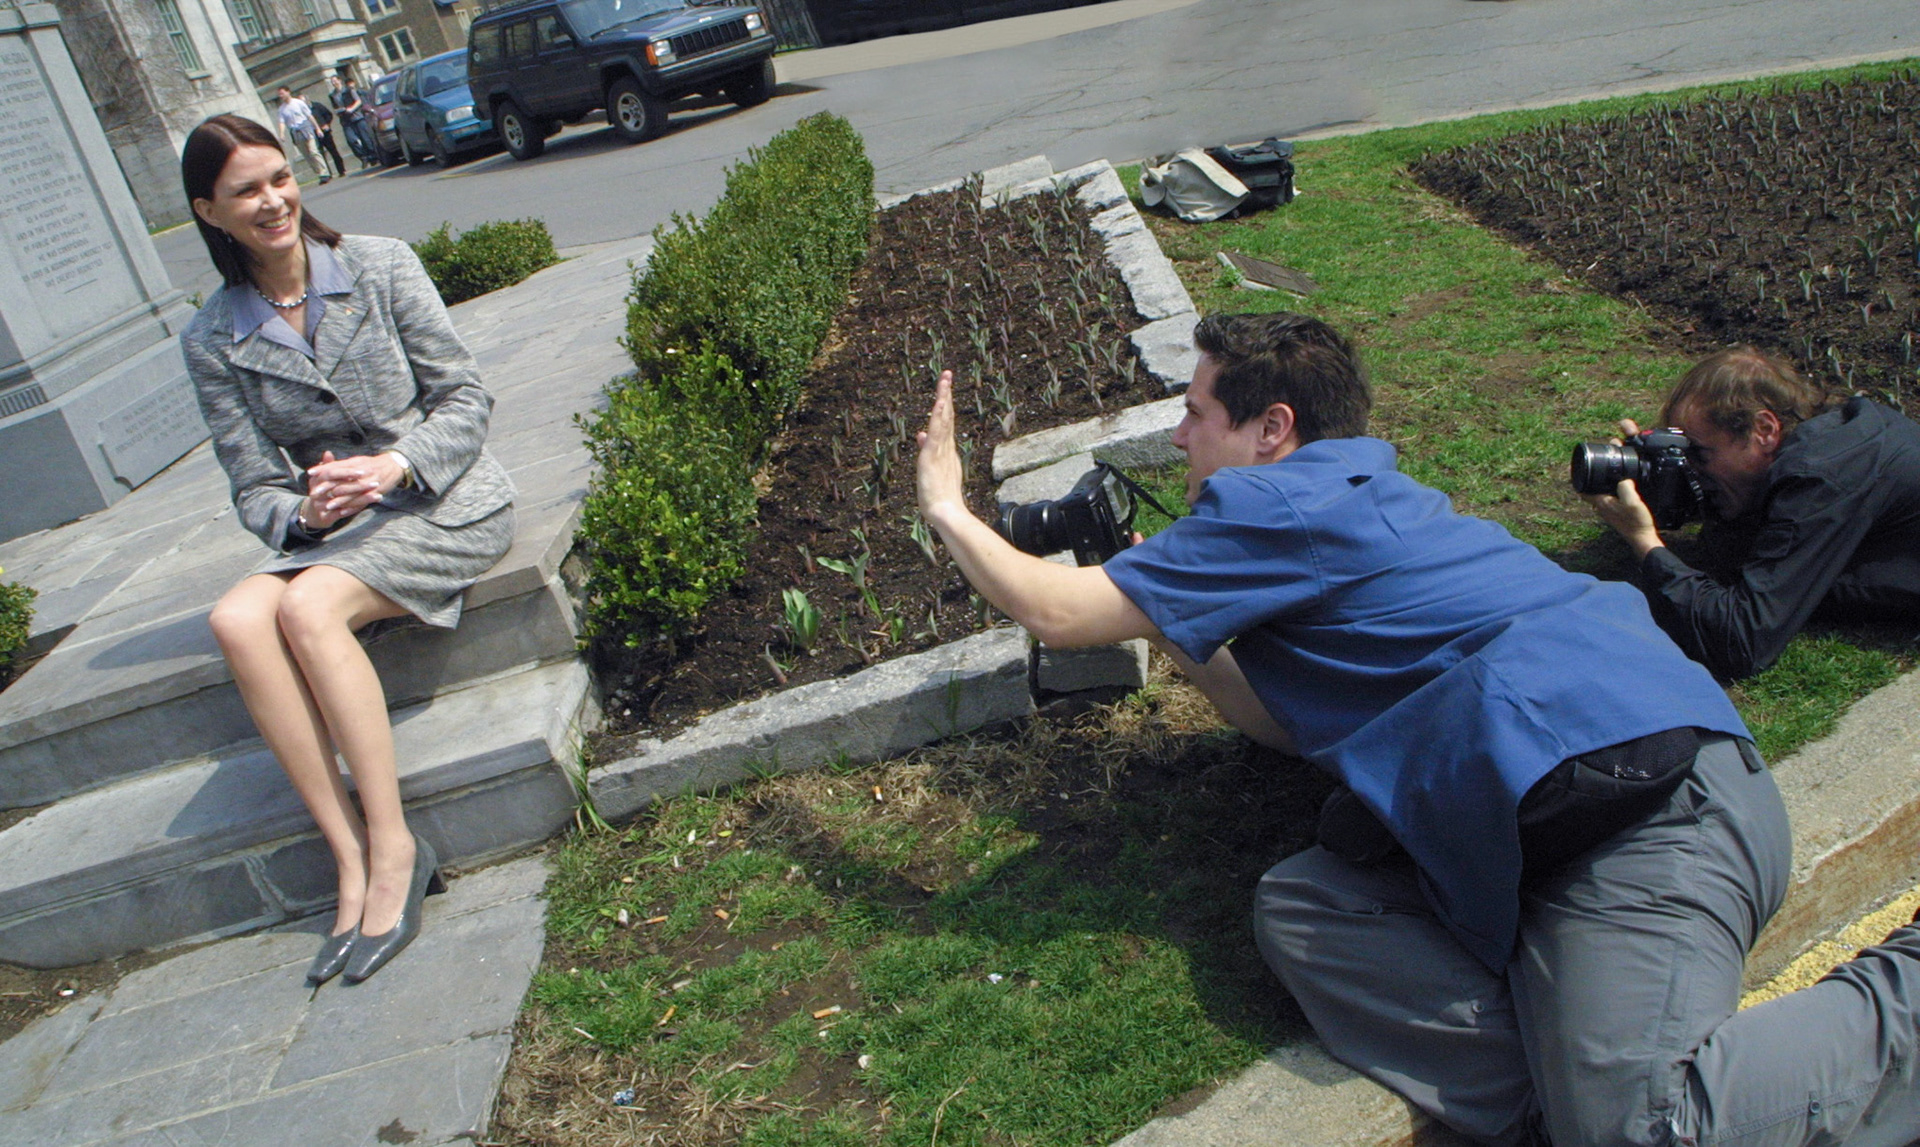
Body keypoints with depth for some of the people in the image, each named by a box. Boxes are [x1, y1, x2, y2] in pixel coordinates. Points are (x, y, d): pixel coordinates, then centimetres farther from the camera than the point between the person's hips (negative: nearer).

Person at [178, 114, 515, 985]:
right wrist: (304, 513, -17)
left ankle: (394, 847, -21)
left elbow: (465, 397, -2)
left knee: (310, 606, -30)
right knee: (237, 619, -26)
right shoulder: (213, 342, 7)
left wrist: (396, 465, -19)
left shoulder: (381, 267, 0)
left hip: (448, 498, -3)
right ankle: (351, 857, -22)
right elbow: (254, 486, 6)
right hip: (330, 525, 4)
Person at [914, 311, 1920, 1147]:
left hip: (1645, 801, -10)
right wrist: (1163, 616, 24)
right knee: (1299, 903, -4)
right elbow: (1289, 722, 27)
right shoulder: (1356, 508, 24)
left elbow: (1055, 613, -5)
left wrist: (947, 505, 12)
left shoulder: (1287, 504, -7)